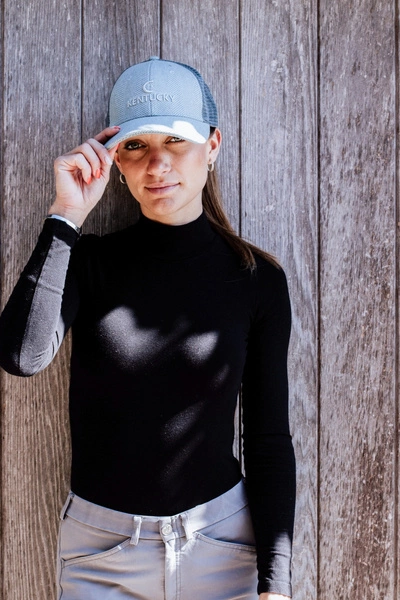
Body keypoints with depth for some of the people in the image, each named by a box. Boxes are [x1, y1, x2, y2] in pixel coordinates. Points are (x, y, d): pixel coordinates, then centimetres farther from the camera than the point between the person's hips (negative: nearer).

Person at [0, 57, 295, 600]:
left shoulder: (257, 278, -5)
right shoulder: (89, 262, -4)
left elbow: (270, 439, -3)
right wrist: (66, 216, -19)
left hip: (222, 541, 0)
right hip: (99, 548, 1)